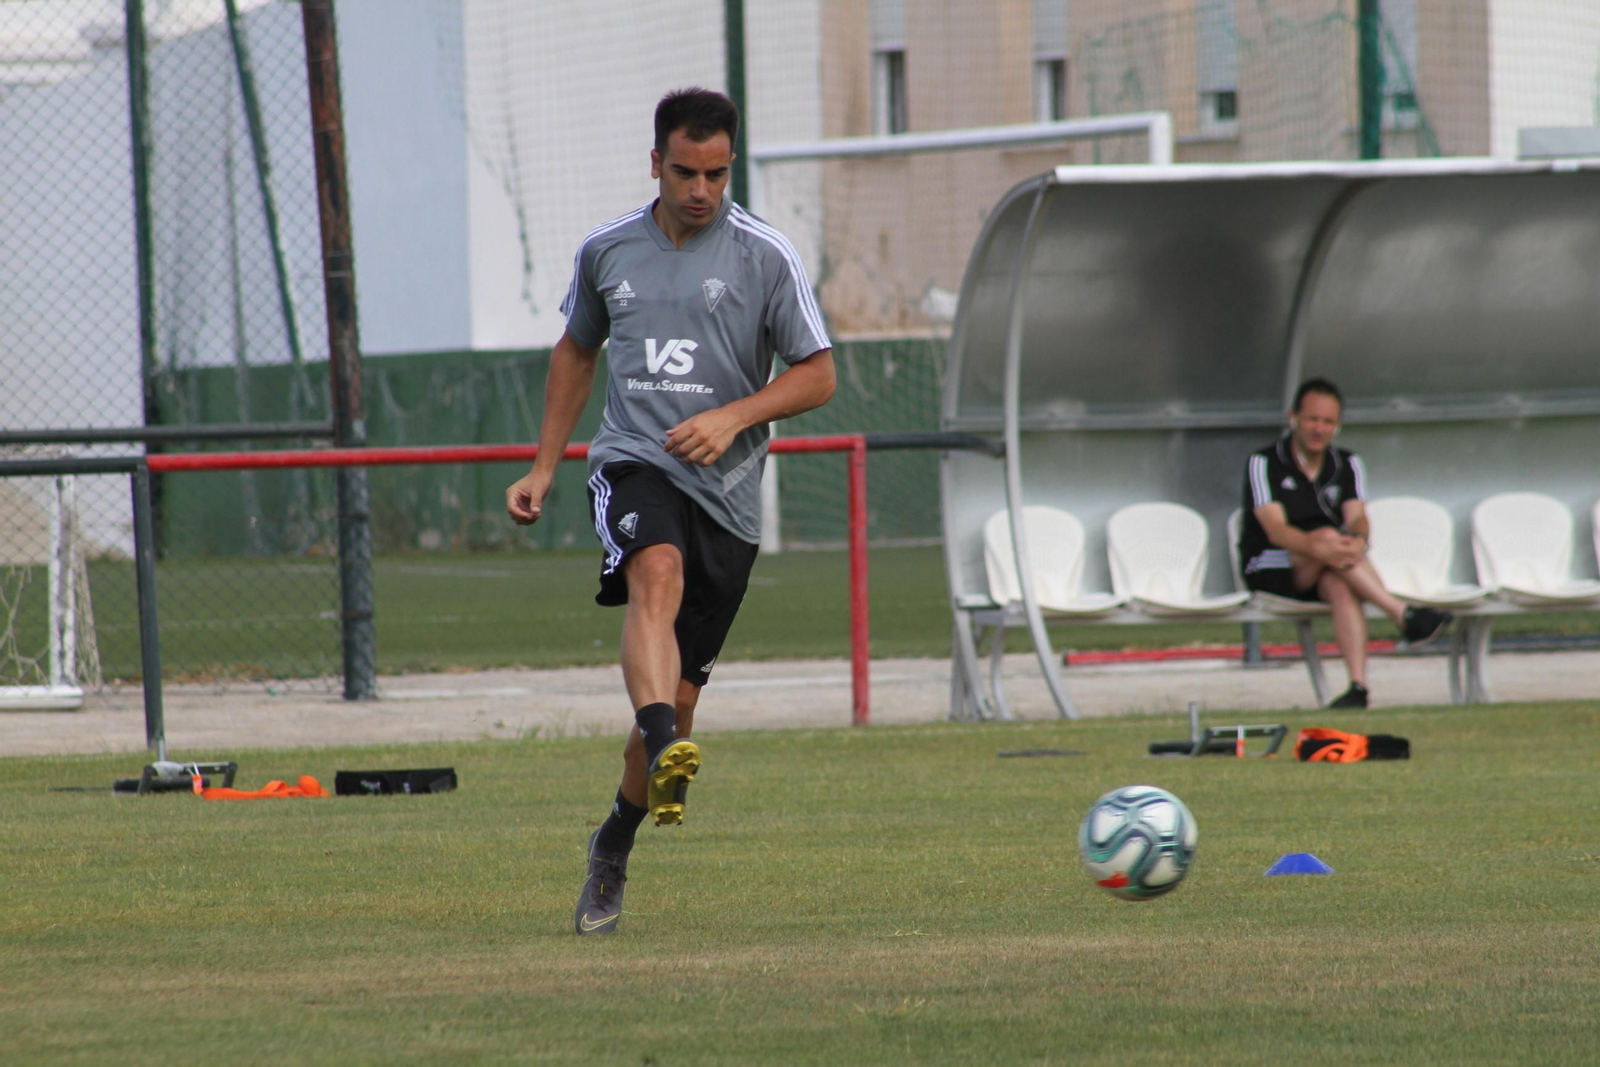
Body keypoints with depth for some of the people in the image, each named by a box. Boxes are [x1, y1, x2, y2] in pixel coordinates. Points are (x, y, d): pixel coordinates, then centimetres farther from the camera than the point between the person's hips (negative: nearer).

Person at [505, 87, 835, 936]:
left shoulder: (764, 256, 1)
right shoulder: (606, 251, 9)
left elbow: (817, 377, 3)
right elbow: (576, 351, 26)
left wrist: (732, 417, -13)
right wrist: (544, 467, 21)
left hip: (727, 490, 0)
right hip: (632, 465, 0)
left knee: (678, 695, 2)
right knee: (658, 576, -35)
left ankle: (614, 848, 24)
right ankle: (666, 756, -56)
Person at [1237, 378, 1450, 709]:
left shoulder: (1348, 466, 13)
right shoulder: (1264, 464, -3)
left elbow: (1357, 518, -5)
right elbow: (1276, 531, -17)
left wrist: (1358, 540, -31)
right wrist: (1317, 545, -37)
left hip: (1324, 573, 3)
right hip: (1269, 571, -3)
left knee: (1340, 586, -34)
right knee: (1328, 536, -33)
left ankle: (1358, 685, -49)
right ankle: (1404, 616, -41)